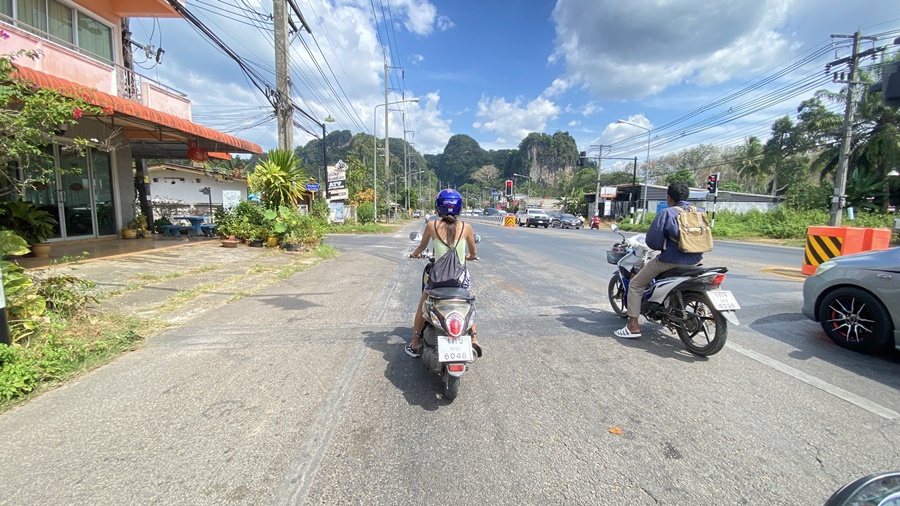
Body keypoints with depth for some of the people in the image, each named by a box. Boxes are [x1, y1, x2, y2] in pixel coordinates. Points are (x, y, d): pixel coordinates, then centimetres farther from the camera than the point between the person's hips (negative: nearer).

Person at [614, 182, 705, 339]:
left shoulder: (667, 213, -11)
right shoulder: (700, 212, 7)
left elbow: (652, 241, -13)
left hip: (671, 260, -7)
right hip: (695, 261, 7)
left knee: (635, 284, 5)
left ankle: (633, 326, -1)